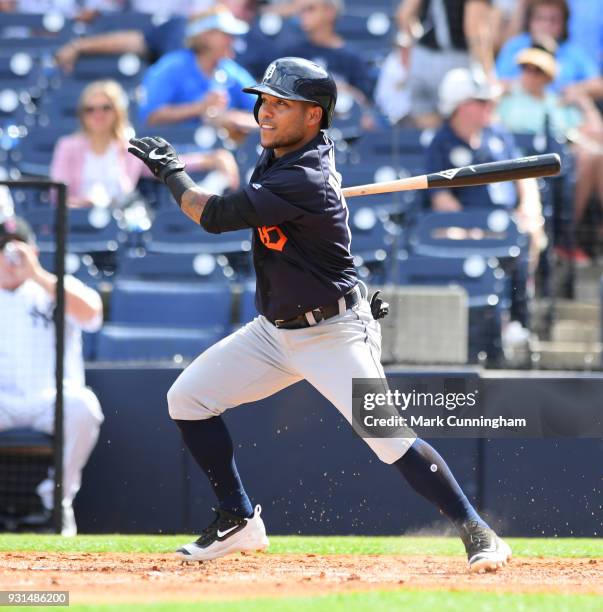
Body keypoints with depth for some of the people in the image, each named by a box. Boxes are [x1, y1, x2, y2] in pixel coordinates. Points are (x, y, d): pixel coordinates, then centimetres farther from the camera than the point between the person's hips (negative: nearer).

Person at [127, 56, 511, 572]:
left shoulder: (303, 183, -28)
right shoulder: (280, 154, -1)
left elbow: (213, 216, -25)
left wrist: (170, 171, -10)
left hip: (333, 334, -9)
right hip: (274, 330, 9)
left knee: (391, 440, -17)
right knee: (187, 398, 3)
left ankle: (476, 530, -3)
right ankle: (239, 520, 13)